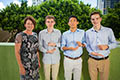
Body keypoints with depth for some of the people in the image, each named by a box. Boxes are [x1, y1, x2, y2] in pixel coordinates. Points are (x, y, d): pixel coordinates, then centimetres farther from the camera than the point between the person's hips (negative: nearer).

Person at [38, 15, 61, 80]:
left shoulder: (58, 32, -5)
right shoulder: (41, 33, -8)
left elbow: (61, 43, 5)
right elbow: (40, 46, -3)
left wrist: (55, 44, -16)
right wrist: (47, 51, -19)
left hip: (56, 58, 1)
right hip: (46, 58, -1)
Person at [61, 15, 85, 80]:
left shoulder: (82, 32, 1)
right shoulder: (65, 34, -1)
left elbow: (85, 44, 5)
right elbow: (62, 47, -2)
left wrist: (81, 44, -18)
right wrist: (69, 48, -22)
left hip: (78, 60, 1)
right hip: (68, 59, 0)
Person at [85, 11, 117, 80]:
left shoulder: (108, 30, -4)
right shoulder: (88, 32, 2)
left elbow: (114, 43, 3)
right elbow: (87, 45, 8)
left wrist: (107, 46, -18)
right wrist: (91, 52, -13)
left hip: (104, 60, -1)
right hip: (92, 60, 1)